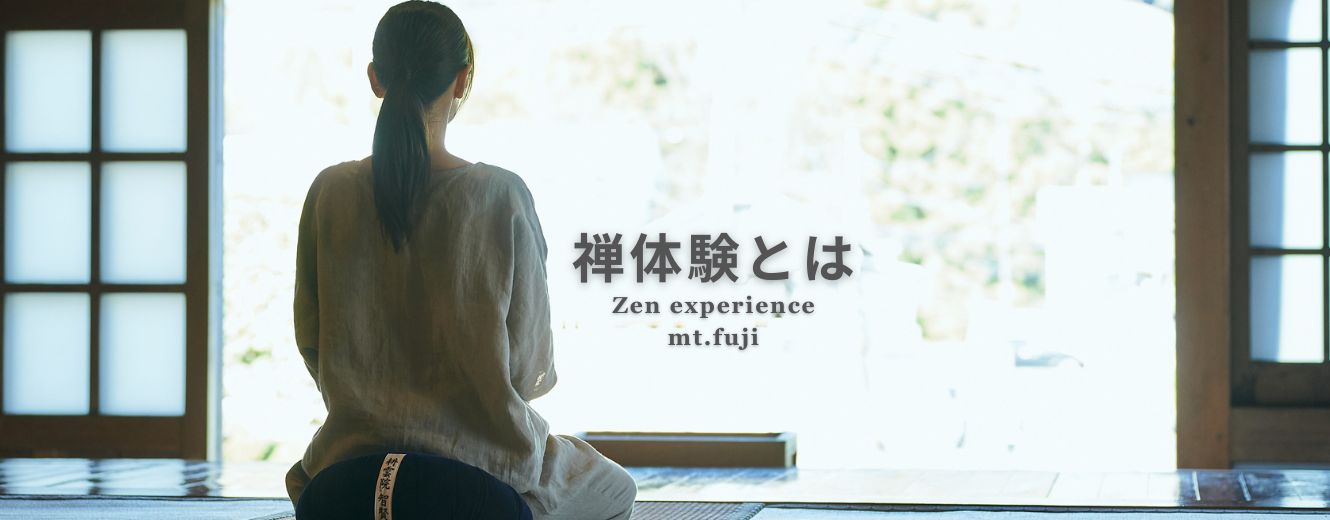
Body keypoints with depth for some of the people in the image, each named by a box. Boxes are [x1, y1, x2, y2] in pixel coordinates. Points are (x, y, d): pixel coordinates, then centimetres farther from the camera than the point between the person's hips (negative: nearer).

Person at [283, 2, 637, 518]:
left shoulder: (331, 191, -6)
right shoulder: (501, 195, -13)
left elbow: (310, 342, 3)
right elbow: (530, 365, -7)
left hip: (358, 451, 3)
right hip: (483, 459, -2)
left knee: (301, 478, 42)